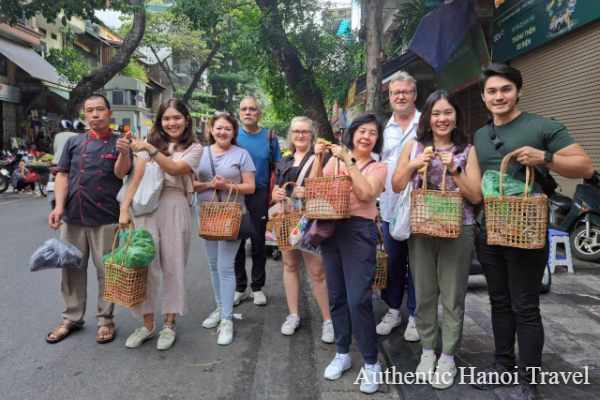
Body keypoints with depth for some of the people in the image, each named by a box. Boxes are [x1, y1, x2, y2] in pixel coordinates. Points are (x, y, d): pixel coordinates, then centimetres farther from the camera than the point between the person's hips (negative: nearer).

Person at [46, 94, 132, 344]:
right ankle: (72, 318, 27)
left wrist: (124, 152, -32)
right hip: (73, 217, 3)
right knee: (72, 269, 12)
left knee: (106, 271, 5)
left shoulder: (119, 143, 3)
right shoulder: (74, 142, 10)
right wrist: (59, 206, -8)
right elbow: (62, 175, 6)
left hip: (106, 219, -3)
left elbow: (120, 173, -11)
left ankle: (105, 320, 19)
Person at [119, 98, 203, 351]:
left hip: (174, 209, -2)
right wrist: (124, 209, -6)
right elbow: (136, 178, 4)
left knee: (173, 267, 4)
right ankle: (147, 324, 18)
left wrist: (151, 150, -23)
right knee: (145, 266, 3)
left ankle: (169, 324, 19)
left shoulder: (194, 148, 7)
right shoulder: (151, 143, 12)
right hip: (145, 208, 2)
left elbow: (175, 169, -12)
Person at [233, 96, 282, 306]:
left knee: (258, 243, 8)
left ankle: (257, 287, 21)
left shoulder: (269, 136, 1)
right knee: (236, 242, 7)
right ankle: (239, 287, 21)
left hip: (260, 195, 0)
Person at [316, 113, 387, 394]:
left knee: (358, 298, -9)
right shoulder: (335, 160, 12)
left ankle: (371, 363, 7)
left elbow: (366, 194, -13)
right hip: (331, 228, 4)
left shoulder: (378, 167, 5)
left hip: (359, 231, -3)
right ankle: (342, 353, 26)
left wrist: (348, 161, -14)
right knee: (336, 295, 10)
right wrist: (319, 158, -3)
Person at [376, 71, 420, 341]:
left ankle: (415, 316, 21)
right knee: (393, 263, 14)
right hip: (389, 208, 4)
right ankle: (393, 310, 29)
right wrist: (376, 201, 11)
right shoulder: (383, 128, 12)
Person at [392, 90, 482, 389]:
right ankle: (427, 351, 28)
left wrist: (454, 169, -16)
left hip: (458, 231, -1)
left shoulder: (467, 150, 0)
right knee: (424, 294, 11)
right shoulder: (413, 146, 4)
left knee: (453, 297, 7)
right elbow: (396, 187, 5)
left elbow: (476, 196, -4)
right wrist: (413, 165, -11)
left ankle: (448, 357, 22)